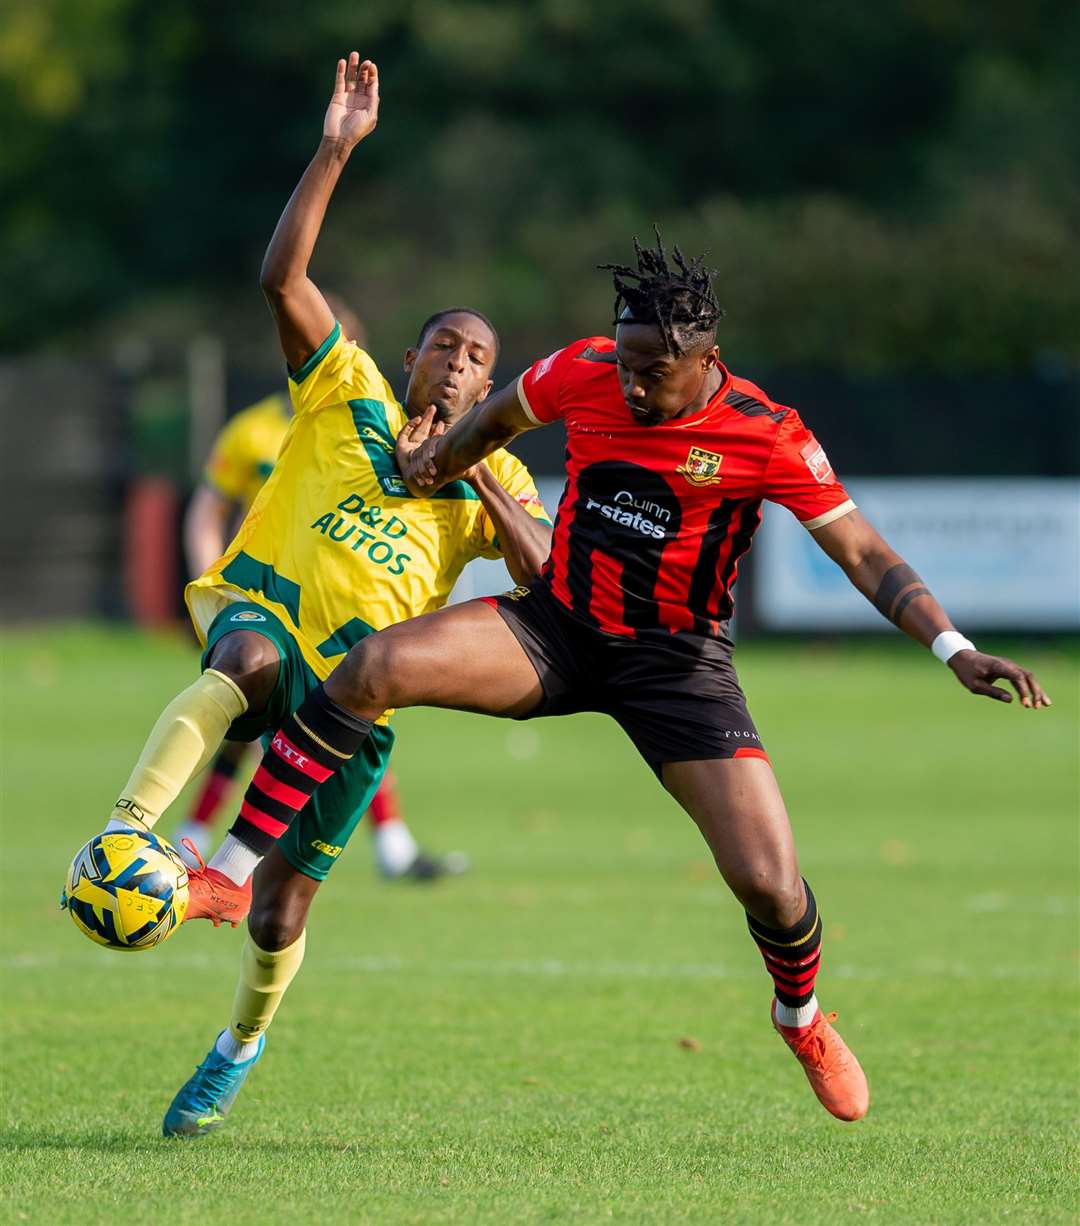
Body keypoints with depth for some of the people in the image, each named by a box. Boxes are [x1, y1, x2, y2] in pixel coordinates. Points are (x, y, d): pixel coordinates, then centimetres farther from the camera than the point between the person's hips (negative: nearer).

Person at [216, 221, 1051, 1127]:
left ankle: (801, 1015, 24)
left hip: (678, 660, -2)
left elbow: (862, 553, -13)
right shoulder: (585, 373, -7)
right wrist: (443, 458, 13)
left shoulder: (766, 438, -16)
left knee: (769, 883, -12)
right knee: (375, 669, -24)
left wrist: (954, 650, -22)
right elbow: (501, 415, 18)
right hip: (558, 627, 2)